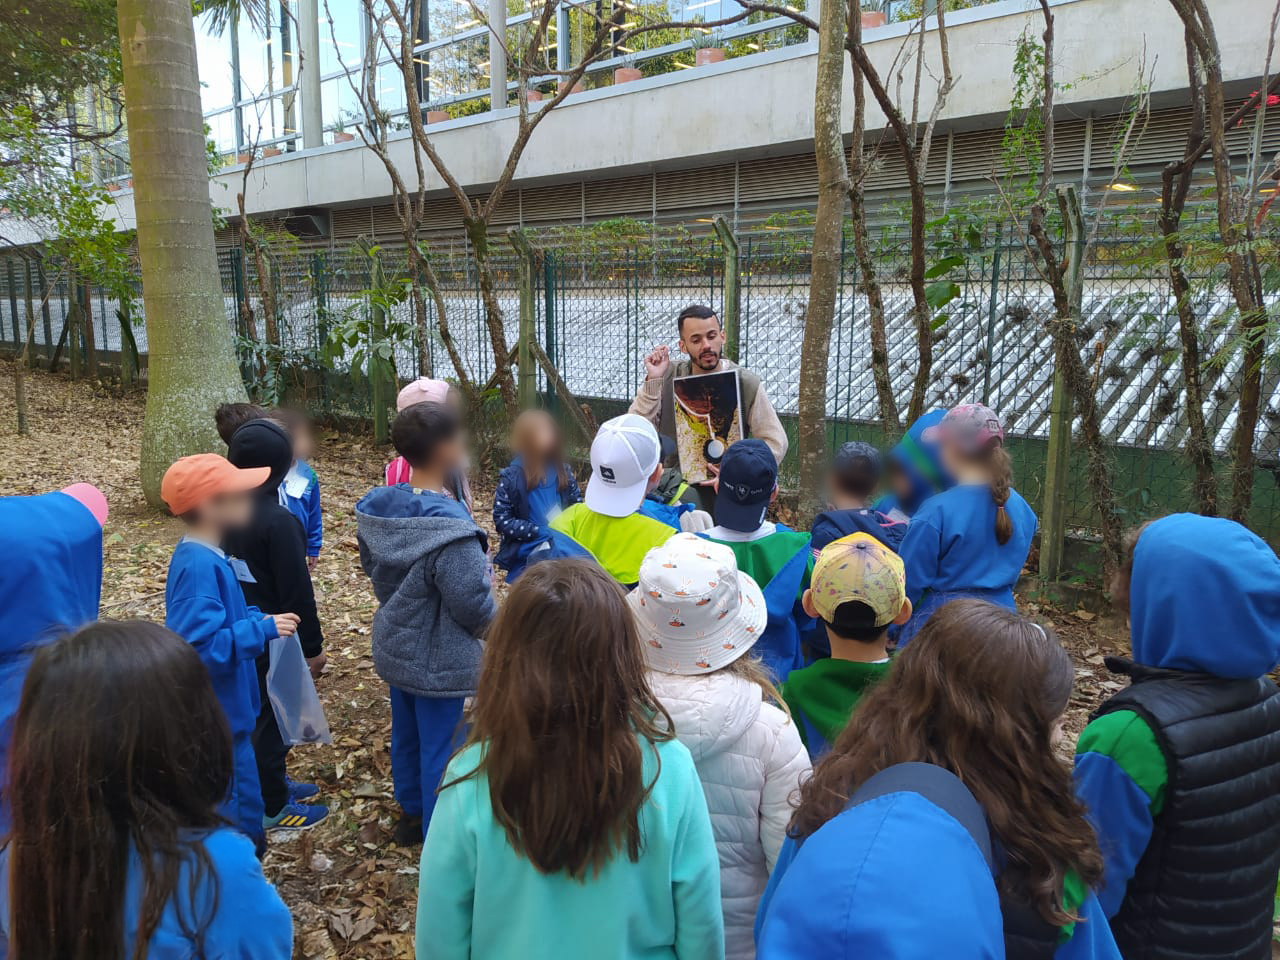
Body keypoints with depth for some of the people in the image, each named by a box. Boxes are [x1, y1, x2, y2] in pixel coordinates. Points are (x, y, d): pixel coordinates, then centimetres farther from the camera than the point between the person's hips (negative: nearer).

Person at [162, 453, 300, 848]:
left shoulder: (205, 558, 5)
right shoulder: (199, 567, -25)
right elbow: (200, 647, -30)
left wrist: (258, 619, 2)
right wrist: (263, 628, -25)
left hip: (224, 712, 10)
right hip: (216, 718, -10)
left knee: (240, 800, 23)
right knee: (233, 815, 5)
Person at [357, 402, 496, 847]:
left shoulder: (377, 507, -7)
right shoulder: (449, 526, -32)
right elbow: (473, 606, -29)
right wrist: (490, 592, -7)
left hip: (395, 647, 8)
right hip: (441, 660, -8)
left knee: (406, 736, 25)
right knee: (441, 749, 11)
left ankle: (411, 813, 46)